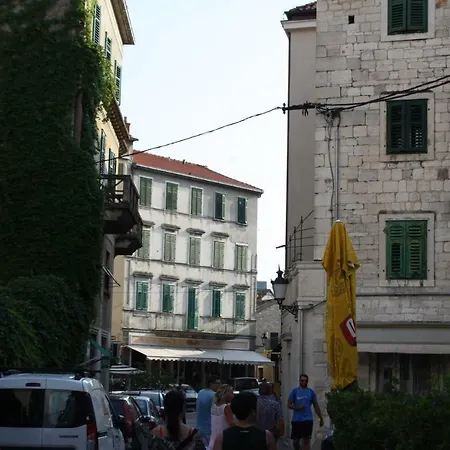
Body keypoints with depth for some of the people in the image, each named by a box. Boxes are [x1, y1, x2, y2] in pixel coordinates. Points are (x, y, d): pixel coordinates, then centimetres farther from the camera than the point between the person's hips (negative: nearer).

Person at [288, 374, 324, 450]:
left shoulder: (311, 392, 5)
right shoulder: (294, 391, 2)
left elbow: (316, 406, 11)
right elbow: (289, 405, 1)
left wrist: (321, 418, 11)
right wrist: (297, 407, -17)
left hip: (308, 420, 0)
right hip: (296, 420, 1)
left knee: (306, 441, -6)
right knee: (295, 441, 7)